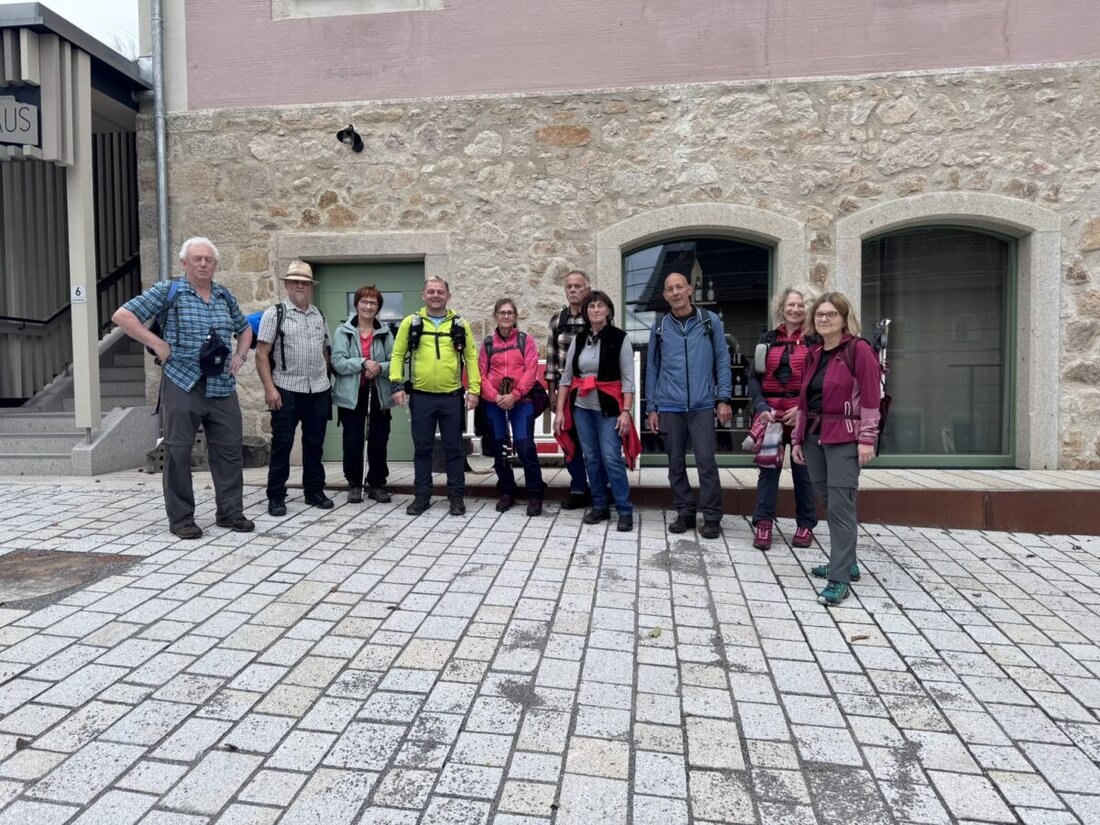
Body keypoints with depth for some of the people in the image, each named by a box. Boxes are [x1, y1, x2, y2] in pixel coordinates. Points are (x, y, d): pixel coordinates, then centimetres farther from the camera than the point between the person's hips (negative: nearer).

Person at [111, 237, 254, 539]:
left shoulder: (225, 295, 12)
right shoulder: (168, 290, -2)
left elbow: (245, 328, 27)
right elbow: (122, 315, -6)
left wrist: (240, 355, 11)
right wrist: (158, 344, -12)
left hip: (223, 387, 4)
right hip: (182, 386, -4)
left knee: (229, 450, 7)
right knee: (178, 451, 3)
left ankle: (230, 512, 19)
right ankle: (181, 518, 14)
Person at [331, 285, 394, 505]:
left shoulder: (385, 333, 7)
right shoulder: (343, 331, 2)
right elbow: (337, 362, -9)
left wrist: (379, 367, -20)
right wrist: (363, 363, -19)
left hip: (379, 395, 2)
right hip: (352, 395, -1)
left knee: (379, 442, 6)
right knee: (353, 442, 4)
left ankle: (377, 484, 19)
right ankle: (354, 485, 17)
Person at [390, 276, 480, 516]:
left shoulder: (459, 324, 6)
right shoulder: (411, 322, 4)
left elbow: (471, 357, 6)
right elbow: (397, 355, 5)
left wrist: (473, 389, -2)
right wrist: (397, 384, -5)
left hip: (452, 397, 0)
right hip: (421, 397, 0)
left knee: (454, 449, 7)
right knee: (422, 448, 8)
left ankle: (457, 496, 17)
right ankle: (422, 496, 19)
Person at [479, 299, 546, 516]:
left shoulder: (526, 340, 5)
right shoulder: (488, 343, 10)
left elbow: (531, 371, -5)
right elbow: (481, 374, 3)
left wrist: (514, 395, -15)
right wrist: (495, 396, -13)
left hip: (521, 401, -3)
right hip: (494, 403, 3)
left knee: (525, 446, -10)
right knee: (499, 447, 8)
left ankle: (535, 495, 2)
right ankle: (507, 492, 22)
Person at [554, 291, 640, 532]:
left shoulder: (620, 338, -5)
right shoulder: (578, 339, 6)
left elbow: (628, 379, -9)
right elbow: (566, 377, 7)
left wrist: (625, 412, -16)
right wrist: (560, 411, 3)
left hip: (608, 408, -4)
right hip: (581, 407, 4)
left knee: (611, 458, -9)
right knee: (591, 458, 9)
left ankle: (625, 510, 2)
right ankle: (599, 506, 21)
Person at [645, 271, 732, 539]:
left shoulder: (710, 321, 3)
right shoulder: (660, 327, 8)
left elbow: (722, 361, 3)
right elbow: (652, 368, 10)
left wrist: (723, 399, -5)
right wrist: (651, 407, 6)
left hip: (702, 405, -2)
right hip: (669, 407, 2)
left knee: (706, 461, -5)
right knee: (676, 463, 8)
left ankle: (712, 518, 7)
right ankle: (685, 513, 20)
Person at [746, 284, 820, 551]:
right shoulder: (767, 340, 10)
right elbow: (754, 377, 6)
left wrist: (803, 409, -13)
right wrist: (761, 407, -8)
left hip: (802, 414, -2)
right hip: (770, 412, 2)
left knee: (803, 469, 6)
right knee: (768, 467, 2)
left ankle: (805, 524, 19)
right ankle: (763, 523, 9)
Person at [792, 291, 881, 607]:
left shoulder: (858, 349, -5)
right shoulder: (813, 354, 15)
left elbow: (870, 397, -10)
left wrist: (867, 439, -15)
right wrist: (797, 438, 14)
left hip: (844, 438, -7)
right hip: (814, 437, 7)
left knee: (840, 506, -7)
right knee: (829, 503, 12)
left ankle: (839, 578, -2)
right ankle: (846, 562, 26)